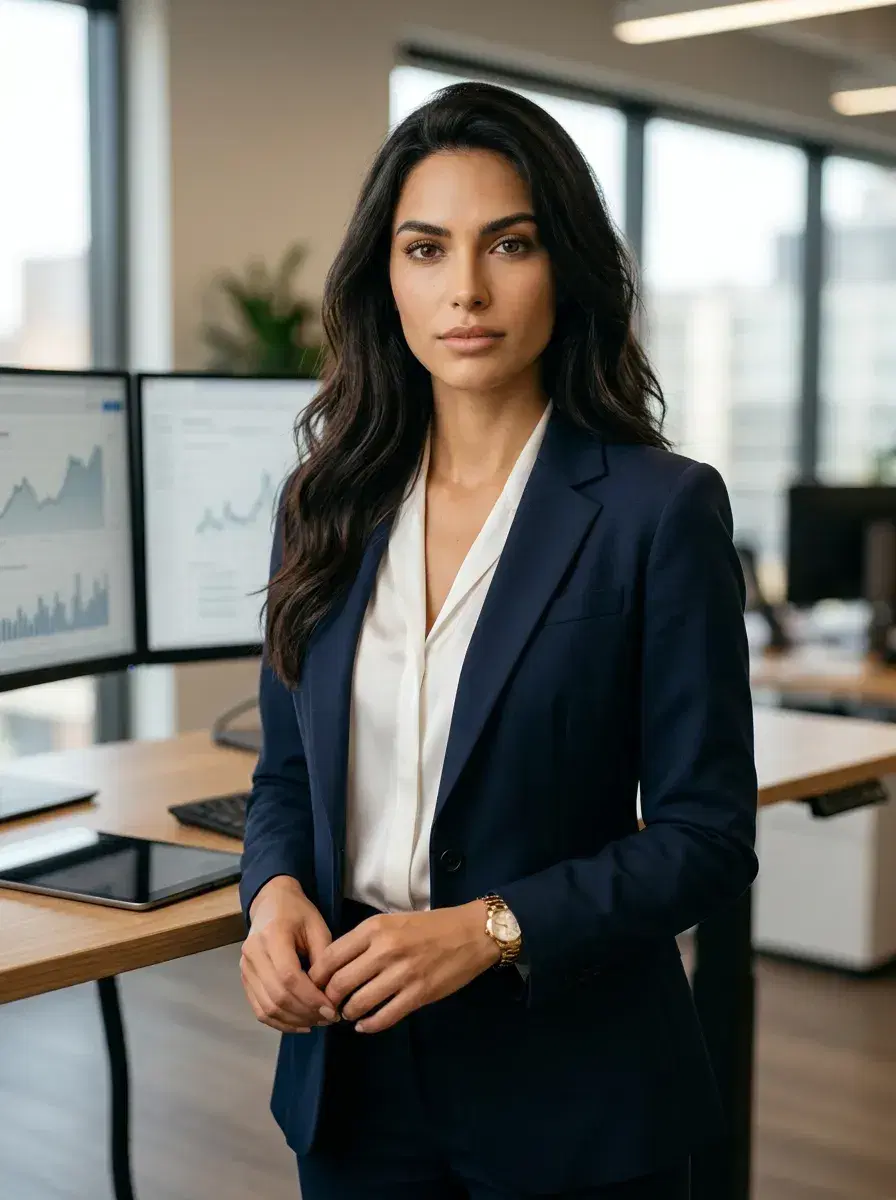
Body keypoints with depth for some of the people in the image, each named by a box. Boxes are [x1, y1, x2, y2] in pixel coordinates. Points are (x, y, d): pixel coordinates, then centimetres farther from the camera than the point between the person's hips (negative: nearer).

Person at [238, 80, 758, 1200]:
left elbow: (708, 833, -11)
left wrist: (491, 929, -21)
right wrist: (275, 890, -10)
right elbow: (286, 771, 10)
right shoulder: (330, 504, 3)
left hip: (568, 1086, -4)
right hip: (352, 1059, 4)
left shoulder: (660, 507, -11)